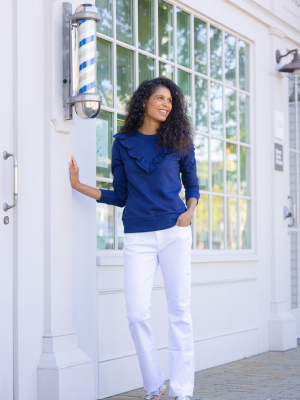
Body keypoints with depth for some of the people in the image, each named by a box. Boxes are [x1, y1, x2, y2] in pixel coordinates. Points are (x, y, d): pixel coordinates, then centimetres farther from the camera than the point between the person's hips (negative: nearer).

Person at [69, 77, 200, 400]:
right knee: (137, 314, -7)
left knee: (179, 310, -2)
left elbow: (191, 184, 16)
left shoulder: (179, 141, 8)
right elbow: (121, 195, 12)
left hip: (174, 231, 0)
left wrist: (190, 210, -3)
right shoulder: (123, 143, 9)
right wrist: (79, 186, 5)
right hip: (138, 236, 0)